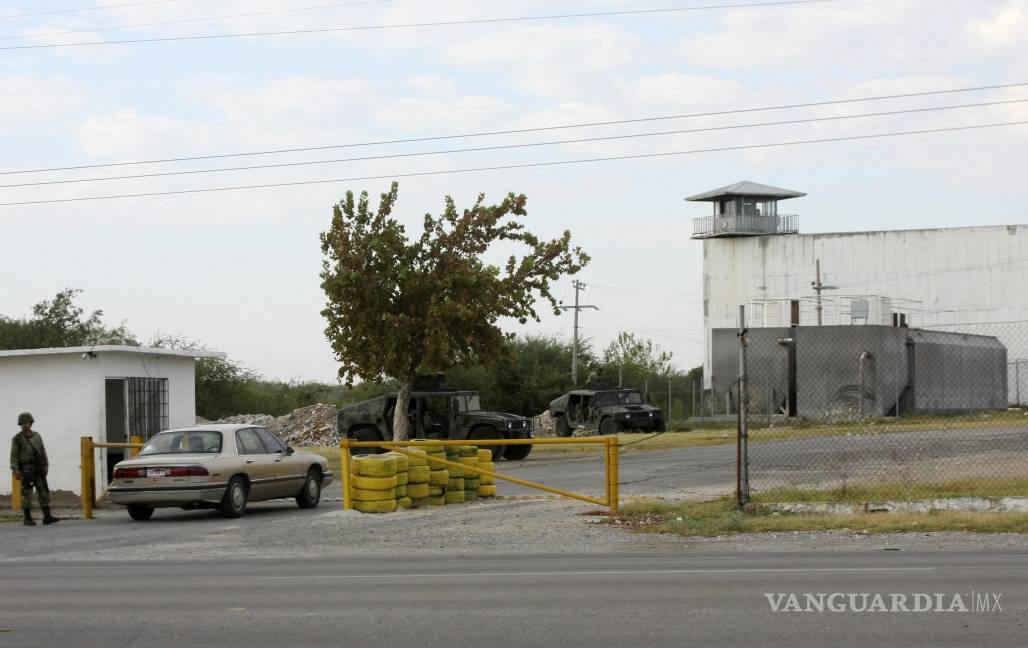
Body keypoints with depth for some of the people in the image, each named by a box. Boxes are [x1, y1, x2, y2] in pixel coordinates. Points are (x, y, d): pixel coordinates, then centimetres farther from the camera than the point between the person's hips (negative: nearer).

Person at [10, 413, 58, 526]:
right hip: (25, 469, -5)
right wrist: (15, 470, -16)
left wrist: (46, 467, 8)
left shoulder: (37, 436, 10)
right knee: (27, 493, -4)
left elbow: (43, 452, 13)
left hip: (38, 469, 5)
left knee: (44, 491, -2)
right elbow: (14, 455, -7)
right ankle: (28, 519, 2)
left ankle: (47, 517, -3)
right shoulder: (17, 438, -3)